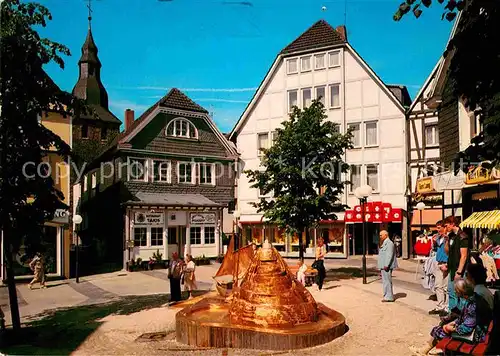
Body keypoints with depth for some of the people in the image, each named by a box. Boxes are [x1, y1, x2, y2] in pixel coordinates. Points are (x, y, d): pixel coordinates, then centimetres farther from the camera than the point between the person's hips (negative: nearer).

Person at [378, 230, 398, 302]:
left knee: (387, 281, -6)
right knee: (385, 281, 14)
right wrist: (381, 267, 20)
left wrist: (386, 265, -22)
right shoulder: (383, 243, 19)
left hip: (387, 266, -10)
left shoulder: (389, 243, -13)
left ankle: (389, 297, -2)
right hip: (383, 266, 10)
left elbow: (389, 255, -20)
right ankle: (386, 296, 21)